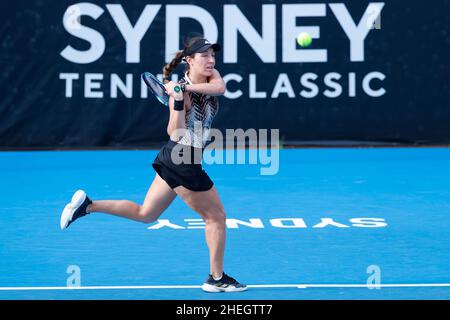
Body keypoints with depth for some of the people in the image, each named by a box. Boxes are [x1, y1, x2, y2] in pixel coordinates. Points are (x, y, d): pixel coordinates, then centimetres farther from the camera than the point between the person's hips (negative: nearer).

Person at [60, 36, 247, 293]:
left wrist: (187, 87, -28)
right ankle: (217, 279, 14)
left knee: (145, 214, 17)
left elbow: (220, 87, -20)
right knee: (216, 217, 4)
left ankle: (87, 205, 13)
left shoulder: (211, 77, 4)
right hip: (184, 164, -9)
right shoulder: (181, 90, -18)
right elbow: (175, 134, -22)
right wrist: (179, 101, -35)